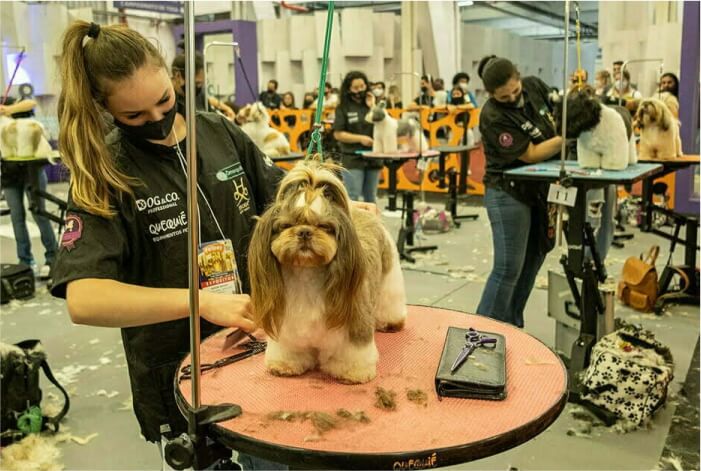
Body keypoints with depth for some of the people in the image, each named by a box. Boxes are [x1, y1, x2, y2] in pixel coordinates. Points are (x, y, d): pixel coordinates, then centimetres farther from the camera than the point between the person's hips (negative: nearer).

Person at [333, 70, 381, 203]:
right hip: (353, 159, -4)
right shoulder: (343, 108, -1)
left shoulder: (373, 103, 8)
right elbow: (338, 134, -6)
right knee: (352, 199, -7)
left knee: (370, 199, 13)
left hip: (373, 158, 4)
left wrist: (372, 107, -7)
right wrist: (360, 138, -14)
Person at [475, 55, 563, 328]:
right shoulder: (493, 117, -20)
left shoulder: (534, 86, -1)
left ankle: (512, 329, 24)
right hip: (509, 194, -7)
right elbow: (531, 154, -19)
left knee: (531, 265, 12)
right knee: (508, 269, -9)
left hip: (542, 192, 7)